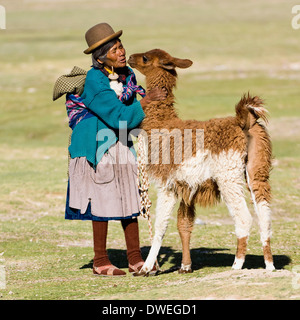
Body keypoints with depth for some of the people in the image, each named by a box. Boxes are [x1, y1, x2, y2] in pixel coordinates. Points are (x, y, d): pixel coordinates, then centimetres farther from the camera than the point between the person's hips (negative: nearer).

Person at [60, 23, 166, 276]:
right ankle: (100, 262, 8)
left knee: (129, 198, 6)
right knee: (103, 201, -1)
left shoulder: (127, 75, 3)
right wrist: (147, 100, -22)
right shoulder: (94, 81, -20)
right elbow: (119, 117, -24)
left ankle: (135, 259, 11)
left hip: (121, 145, 7)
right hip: (97, 146, -7)